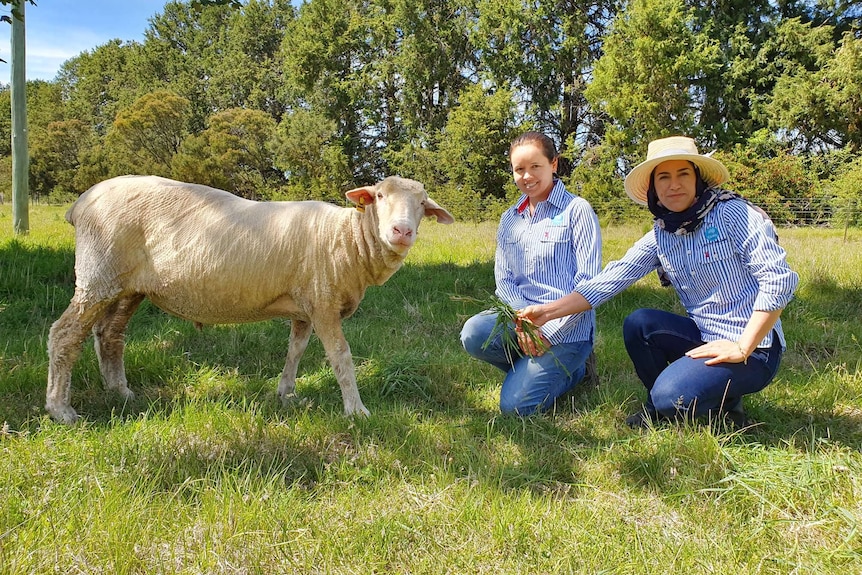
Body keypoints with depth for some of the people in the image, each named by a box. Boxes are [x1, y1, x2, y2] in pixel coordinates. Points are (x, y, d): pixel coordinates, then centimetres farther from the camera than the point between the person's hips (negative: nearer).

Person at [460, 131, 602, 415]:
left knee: (516, 404, -17)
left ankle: (570, 368, 12)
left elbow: (588, 282, -9)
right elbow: (504, 280, 6)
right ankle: (536, 367, 1)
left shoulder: (577, 210, -4)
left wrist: (551, 331, -15)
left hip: (566, 328, -5)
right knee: (473, 333, -27)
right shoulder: (510, 219, 12)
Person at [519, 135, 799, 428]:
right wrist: (547, 311, -11)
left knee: (672, 394, -25)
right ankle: (660, 407, 6)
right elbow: (609, 281, -2)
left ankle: (725, 405, 7)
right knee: (638, 323, -15)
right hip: (704, 337, 6)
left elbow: (779, 281, -17)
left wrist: (742, 348, -20)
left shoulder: (733, 214, -12)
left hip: (754, 346, -6)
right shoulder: (659, 237, 4)